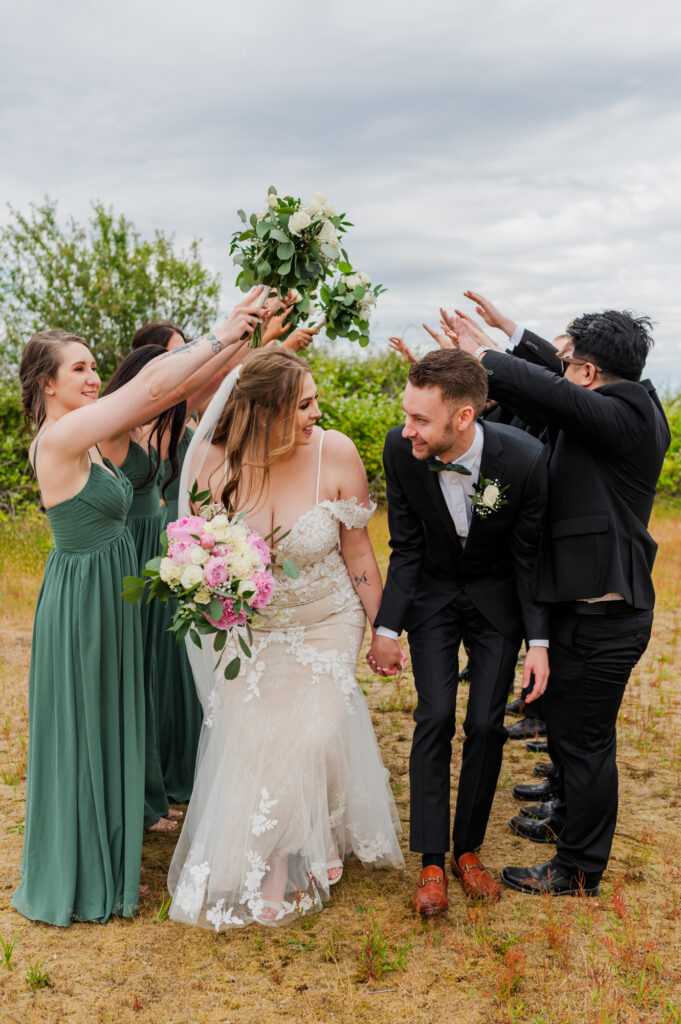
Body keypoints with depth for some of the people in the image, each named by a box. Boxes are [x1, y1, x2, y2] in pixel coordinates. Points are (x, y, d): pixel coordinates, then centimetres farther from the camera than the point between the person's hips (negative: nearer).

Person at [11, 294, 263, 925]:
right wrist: (219, 338, -20)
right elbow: (150, 386, -27)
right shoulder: (58, 437, -21)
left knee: (108, 722, 21)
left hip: (110, 594, 9)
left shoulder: (86, 436, 4)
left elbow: (162, 395, 1)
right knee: (80, 726, 7)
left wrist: (234, 345, -5)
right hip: (81, 597, -9)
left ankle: (103, 845, 40)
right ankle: (76, 874, 26)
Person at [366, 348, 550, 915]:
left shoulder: (524, 458, -29)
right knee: (435, 716, -6)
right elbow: (405, 546, -11)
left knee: (486, 724, -1)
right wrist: (387, 627, -15)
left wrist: (539, 640, -19)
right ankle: (432, 861, 6)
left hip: (498, 597, -1)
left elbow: (529, 554, -15)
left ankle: (469, 849, 19)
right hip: (433, 592, 1)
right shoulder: (401, 448, -24)